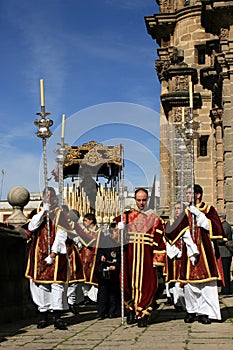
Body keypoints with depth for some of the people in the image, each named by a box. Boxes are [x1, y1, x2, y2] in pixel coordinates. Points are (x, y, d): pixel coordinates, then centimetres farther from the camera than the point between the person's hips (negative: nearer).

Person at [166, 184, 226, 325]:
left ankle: (205, 313, 1)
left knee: (207, 283, -5)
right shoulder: (186, 212, 11)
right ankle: (192, 311, 11)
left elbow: (215, 227, -10)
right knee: (189, 283, 0)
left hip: (206, 251, -2)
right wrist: (193, 249, -12)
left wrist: (199, 214, -14)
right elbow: (185, 233, 2)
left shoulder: (209, 210, 5)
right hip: (189, 252, 3)